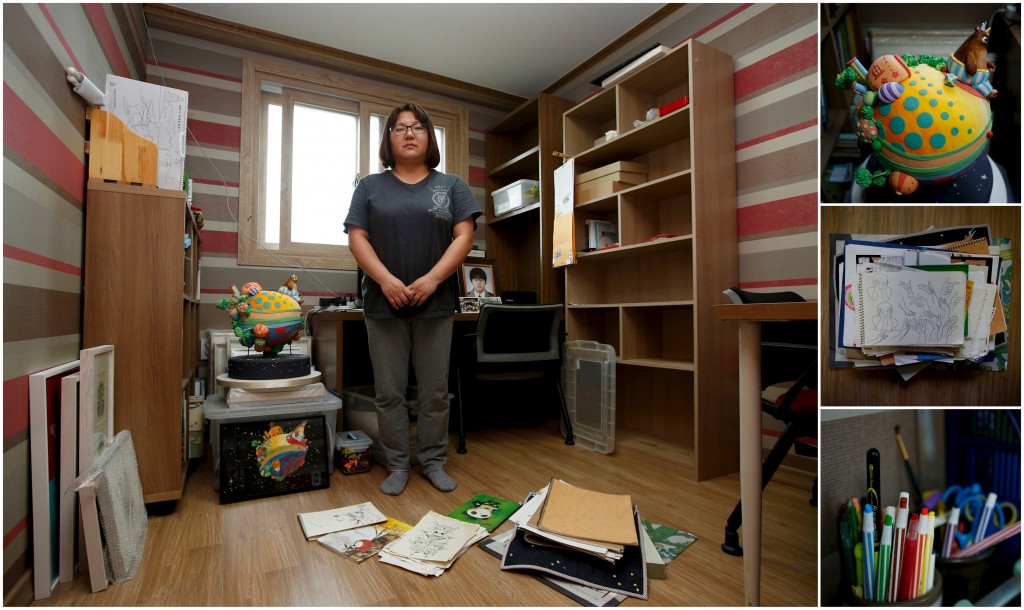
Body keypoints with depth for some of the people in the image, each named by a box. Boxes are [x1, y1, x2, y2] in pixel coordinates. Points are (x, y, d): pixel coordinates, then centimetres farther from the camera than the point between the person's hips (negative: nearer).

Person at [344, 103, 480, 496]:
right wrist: (387, 280, -14)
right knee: (389, 392, 6)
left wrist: (431, 279, -13)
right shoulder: (370, 187, 11)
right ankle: (397, 466, 22)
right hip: (384, 304, 1)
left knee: (435, 390, 6)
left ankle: (433, 461, 23)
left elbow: (464, 236, -1)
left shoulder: (451, 186, 10)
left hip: (435, 304, 0)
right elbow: (357, 238, 2)